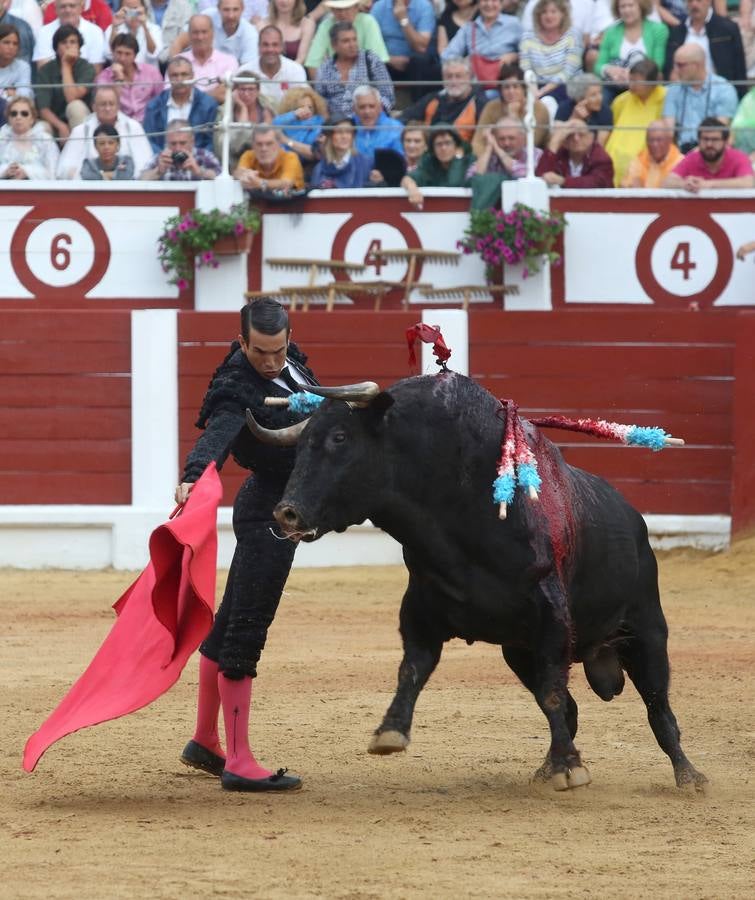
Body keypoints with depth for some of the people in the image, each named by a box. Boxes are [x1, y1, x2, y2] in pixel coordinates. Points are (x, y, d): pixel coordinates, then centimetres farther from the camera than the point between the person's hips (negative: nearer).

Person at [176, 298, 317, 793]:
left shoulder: (289, 360, 2)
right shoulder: (236, 390, -24)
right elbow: (216, 436, -43)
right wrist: (193, 478, -60)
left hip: (282, 508, 9)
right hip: (269, 514, -9)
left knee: (229, 623, 17)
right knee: (246, 631, -10)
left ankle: (205, 743, 28)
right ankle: (239, 764, -12)